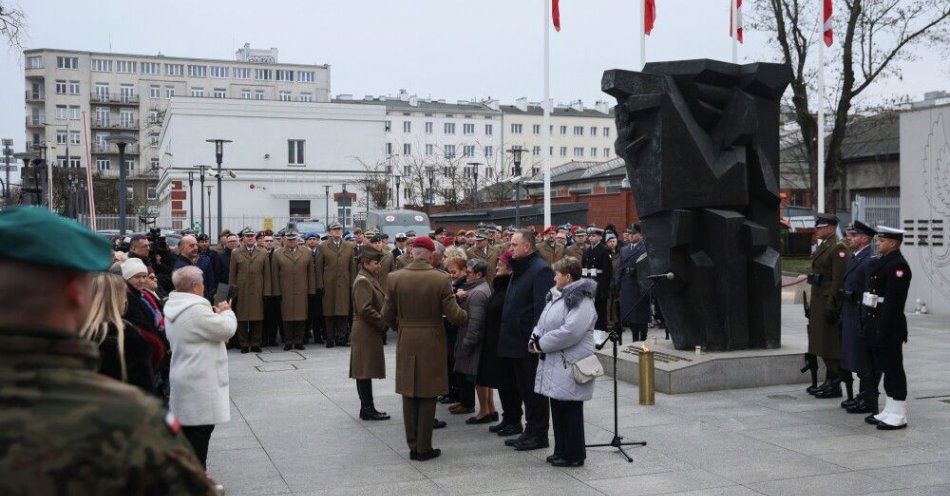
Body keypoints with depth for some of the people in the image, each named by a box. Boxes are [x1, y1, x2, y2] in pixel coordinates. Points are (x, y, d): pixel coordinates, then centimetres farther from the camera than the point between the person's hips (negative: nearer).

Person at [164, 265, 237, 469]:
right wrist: (226, 312, 1)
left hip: (183, 378, 10)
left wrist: (216, 314, 8)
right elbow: (227, 329, -16)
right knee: (201, 430, -2)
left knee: (187, 429, 15)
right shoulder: (196, 310, -21)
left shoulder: (174, 308, 10)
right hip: (200, 382, -10)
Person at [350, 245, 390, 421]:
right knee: (365, 372, -4)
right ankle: (367, 409, 1)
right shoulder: (363, 281, -15)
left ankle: (367, 408, 17)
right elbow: (365, 310, -22)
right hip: (365, 333, -10)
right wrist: (383, 323, -14)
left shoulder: (370, 279, 15)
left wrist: (383, 323, 8)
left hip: (370, 332, 10)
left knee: (365, 373, 12)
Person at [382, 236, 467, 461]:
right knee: (428, 396, 7)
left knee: (409, 396, 12)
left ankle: (413, 446, 18)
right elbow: (454, 315, -12)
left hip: (405, 342, 2)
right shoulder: (441, 280, -12)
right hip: (432, 343, -2)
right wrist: (465, 316, 10)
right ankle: (424, 448, 11)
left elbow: (387, 315, 0)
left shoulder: (394, 278, -5)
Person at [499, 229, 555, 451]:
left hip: (531, 344, -9)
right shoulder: (519, 269, 14)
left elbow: (542, 308, -21)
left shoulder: (541, 270, -16)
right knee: (525, 391, 16)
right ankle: (530, 432, 26)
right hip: (517, 343, 9)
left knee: (534, 391, 1)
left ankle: (539, 435, 11)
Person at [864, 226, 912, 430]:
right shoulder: (879, 262, 15)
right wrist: (869, 324, 18)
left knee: (893, 369, -3)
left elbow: (893, 300, -21)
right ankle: (890, 411, 25)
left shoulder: (898, 265, -15)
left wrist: (884, 328, -24)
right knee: (880, 366, 15)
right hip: (876, 325, 10)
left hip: (889, 327, -10)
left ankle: (898, 416, 4)